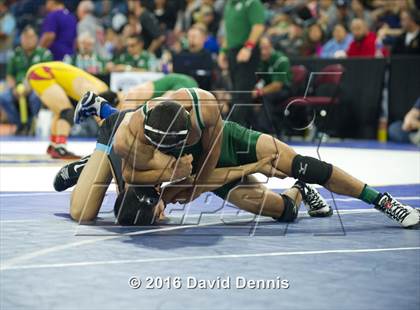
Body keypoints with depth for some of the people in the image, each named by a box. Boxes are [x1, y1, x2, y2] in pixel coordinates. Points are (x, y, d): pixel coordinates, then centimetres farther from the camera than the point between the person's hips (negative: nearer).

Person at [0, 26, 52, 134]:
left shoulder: (44, 54, 1)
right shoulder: (16, 54, 13)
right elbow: (9, 76, 15)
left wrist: (31, 86, -21)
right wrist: (14, 88, -6)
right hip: (18, 88, 3)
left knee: (36, 97, -39)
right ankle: (21, 125, -4)